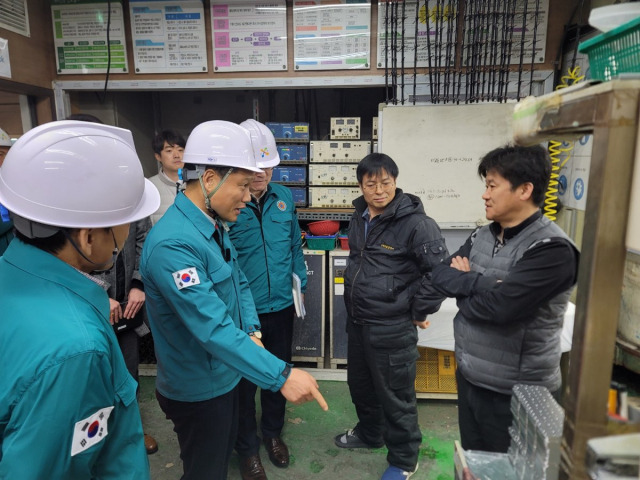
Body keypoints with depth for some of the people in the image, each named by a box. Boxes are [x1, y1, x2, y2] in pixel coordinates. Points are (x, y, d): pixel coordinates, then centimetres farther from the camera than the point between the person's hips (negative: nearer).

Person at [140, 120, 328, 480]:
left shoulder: (215, 226, 0)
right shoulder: (172, 244, -32)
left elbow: (239, 282, 9)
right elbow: (214, 328, -36)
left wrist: (251, 332, -6)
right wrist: (281, 375, -36)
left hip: (225, 375, 9)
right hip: (198, 390, -8)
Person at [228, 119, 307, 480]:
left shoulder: (284, 197, 0)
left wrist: (300, 286, 9)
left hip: (282, 306, 5)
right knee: (245, 379, 14)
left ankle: (273, 433, 47)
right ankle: (248, 448, 38)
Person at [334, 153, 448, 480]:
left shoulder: (415, 222, -19)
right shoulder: (360, 218, 5)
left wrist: (419, 312, -12)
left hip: (392, 328, -7)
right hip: (357, 321, 8)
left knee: (396, 397, 9)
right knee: (360, 385, 24)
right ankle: (370, 433, 49)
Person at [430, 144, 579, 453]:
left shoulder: (552, 249, -21)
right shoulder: (482, 236, 3)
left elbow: (499, 305, -28)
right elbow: (439, 276, -1)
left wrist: (463, 290, -9)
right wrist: (480, 283, -19)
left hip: (515, 391, -7)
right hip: (469, 376, 7)